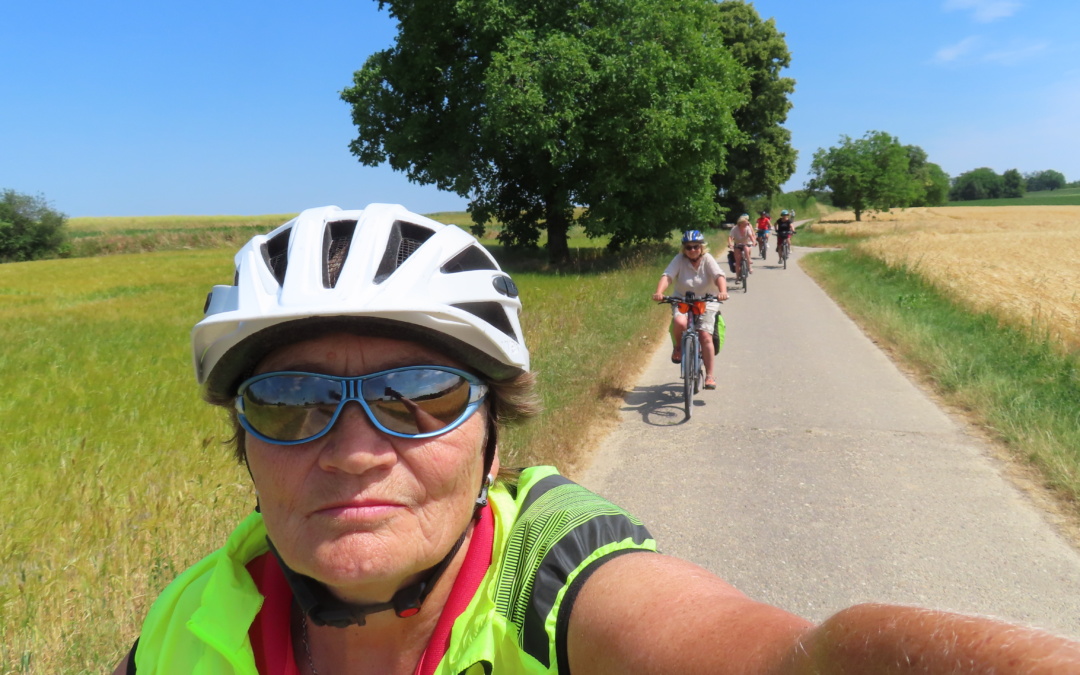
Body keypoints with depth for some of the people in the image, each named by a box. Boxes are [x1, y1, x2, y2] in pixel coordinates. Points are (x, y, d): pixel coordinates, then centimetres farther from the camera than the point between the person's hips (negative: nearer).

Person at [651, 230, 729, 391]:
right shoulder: (679, 260, -8)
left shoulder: (708, 259, -8)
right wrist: (659, 292, -40)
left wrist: (722, 292, -43)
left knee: (705, 337, -15)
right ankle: (678, 347, 1)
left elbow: (719, 276, -22)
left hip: (706, 303, 0)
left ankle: (710, 376, -3)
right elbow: (667, 276, -20)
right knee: (679, 322, -33)